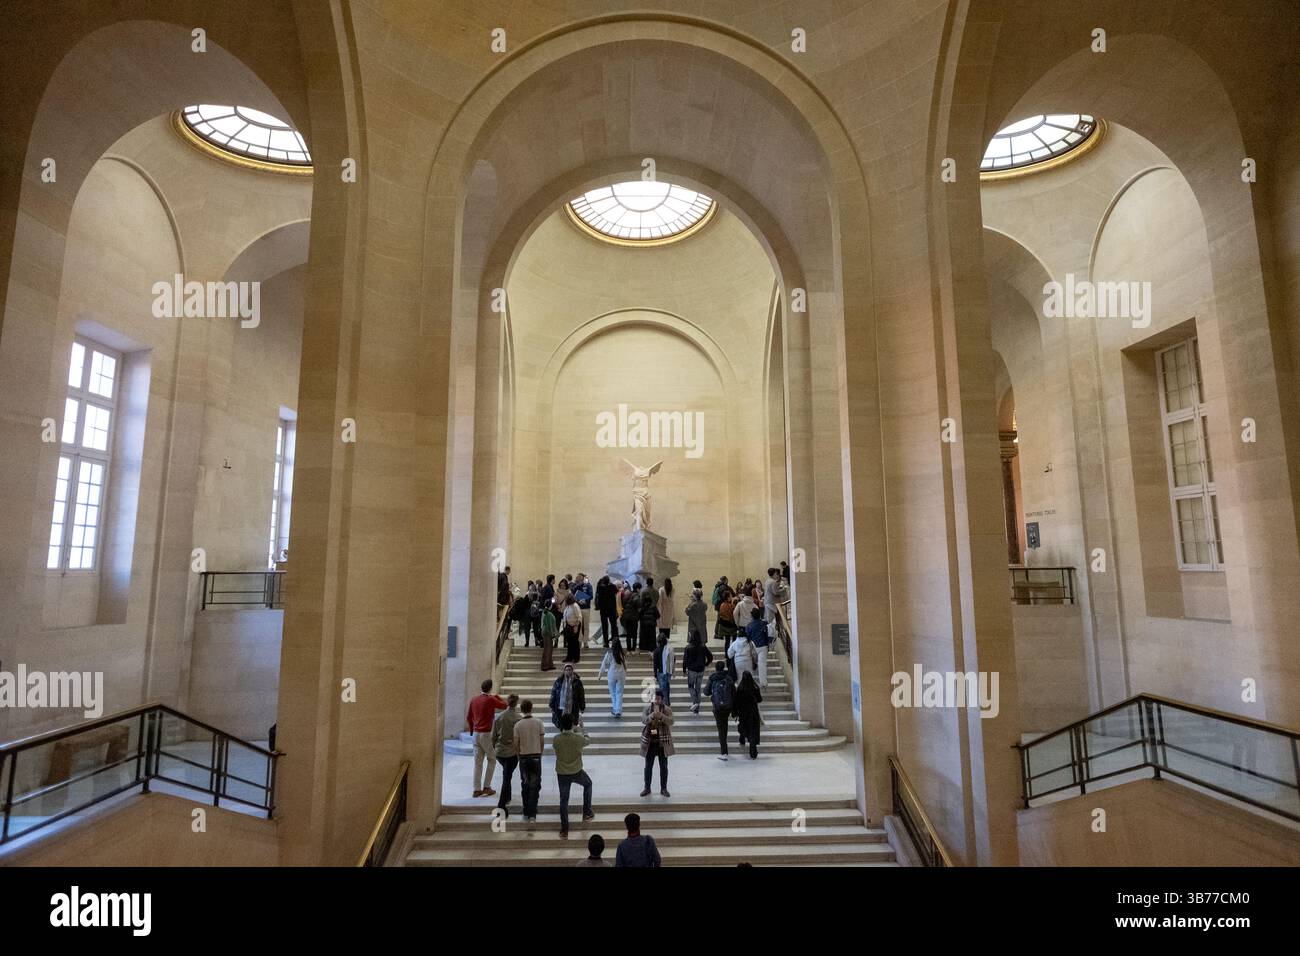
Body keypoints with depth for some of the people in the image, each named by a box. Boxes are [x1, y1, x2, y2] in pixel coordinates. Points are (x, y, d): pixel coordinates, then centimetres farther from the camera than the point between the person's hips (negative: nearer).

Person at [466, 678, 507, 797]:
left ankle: (477, 789, 10)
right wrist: (497, 697, 16)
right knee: (492, 760, 10)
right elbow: (504, 706, 2)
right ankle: (486, 786, 8)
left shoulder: (474, 700, 6)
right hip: (486, 734, -5)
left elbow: (468, 717, 13)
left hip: (476, 734, 5)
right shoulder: (490, 699, -11)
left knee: (477, 762, 9)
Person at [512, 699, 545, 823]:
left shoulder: (518, 725, -8)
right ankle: (532, 815, 3)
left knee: (525, 785, 13)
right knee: (534, 786, 7)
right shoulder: (538, 722, -7)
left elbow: (516, 744, -5)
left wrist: (519, 756, 10)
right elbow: (542, 741, -4)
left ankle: (526, 814, 18)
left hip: (524, 757, 0)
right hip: (536, 756, 0)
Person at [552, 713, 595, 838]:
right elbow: (588, 741, 5)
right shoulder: (578, 738, -17)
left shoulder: (556, 740, -15)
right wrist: (585, 733, 28)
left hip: (562, 774, 1)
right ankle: (587, 813, 31)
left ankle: (564, 830, 16)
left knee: (563, 800, 13)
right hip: (576, 772, -1)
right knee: (588, 784, 29)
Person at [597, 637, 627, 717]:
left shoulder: (609, 653, -11)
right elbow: (625, 665, 3)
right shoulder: (622, 653, -5)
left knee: (613, 693, 13)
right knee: (619, 693, 7)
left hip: (612, 675, -1)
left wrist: (600, 674, 6)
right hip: (621, 675, 1)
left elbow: (604, 664, -5)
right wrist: (625, 676, 18)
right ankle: (618, 711, 3)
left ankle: (615, 710, 17)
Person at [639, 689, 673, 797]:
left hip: (663, 742, -1)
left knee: (663, 766, 8)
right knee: (648, 766, 9)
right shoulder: (648, 707, -2)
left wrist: (661, 716, -30)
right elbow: (643, 720, -11)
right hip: (650, 741, 1)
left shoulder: (667, 709, -5)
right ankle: (647, 788, 21)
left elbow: (671, 722, -16)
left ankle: (664, 788, 20)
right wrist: (652, 716, -28)